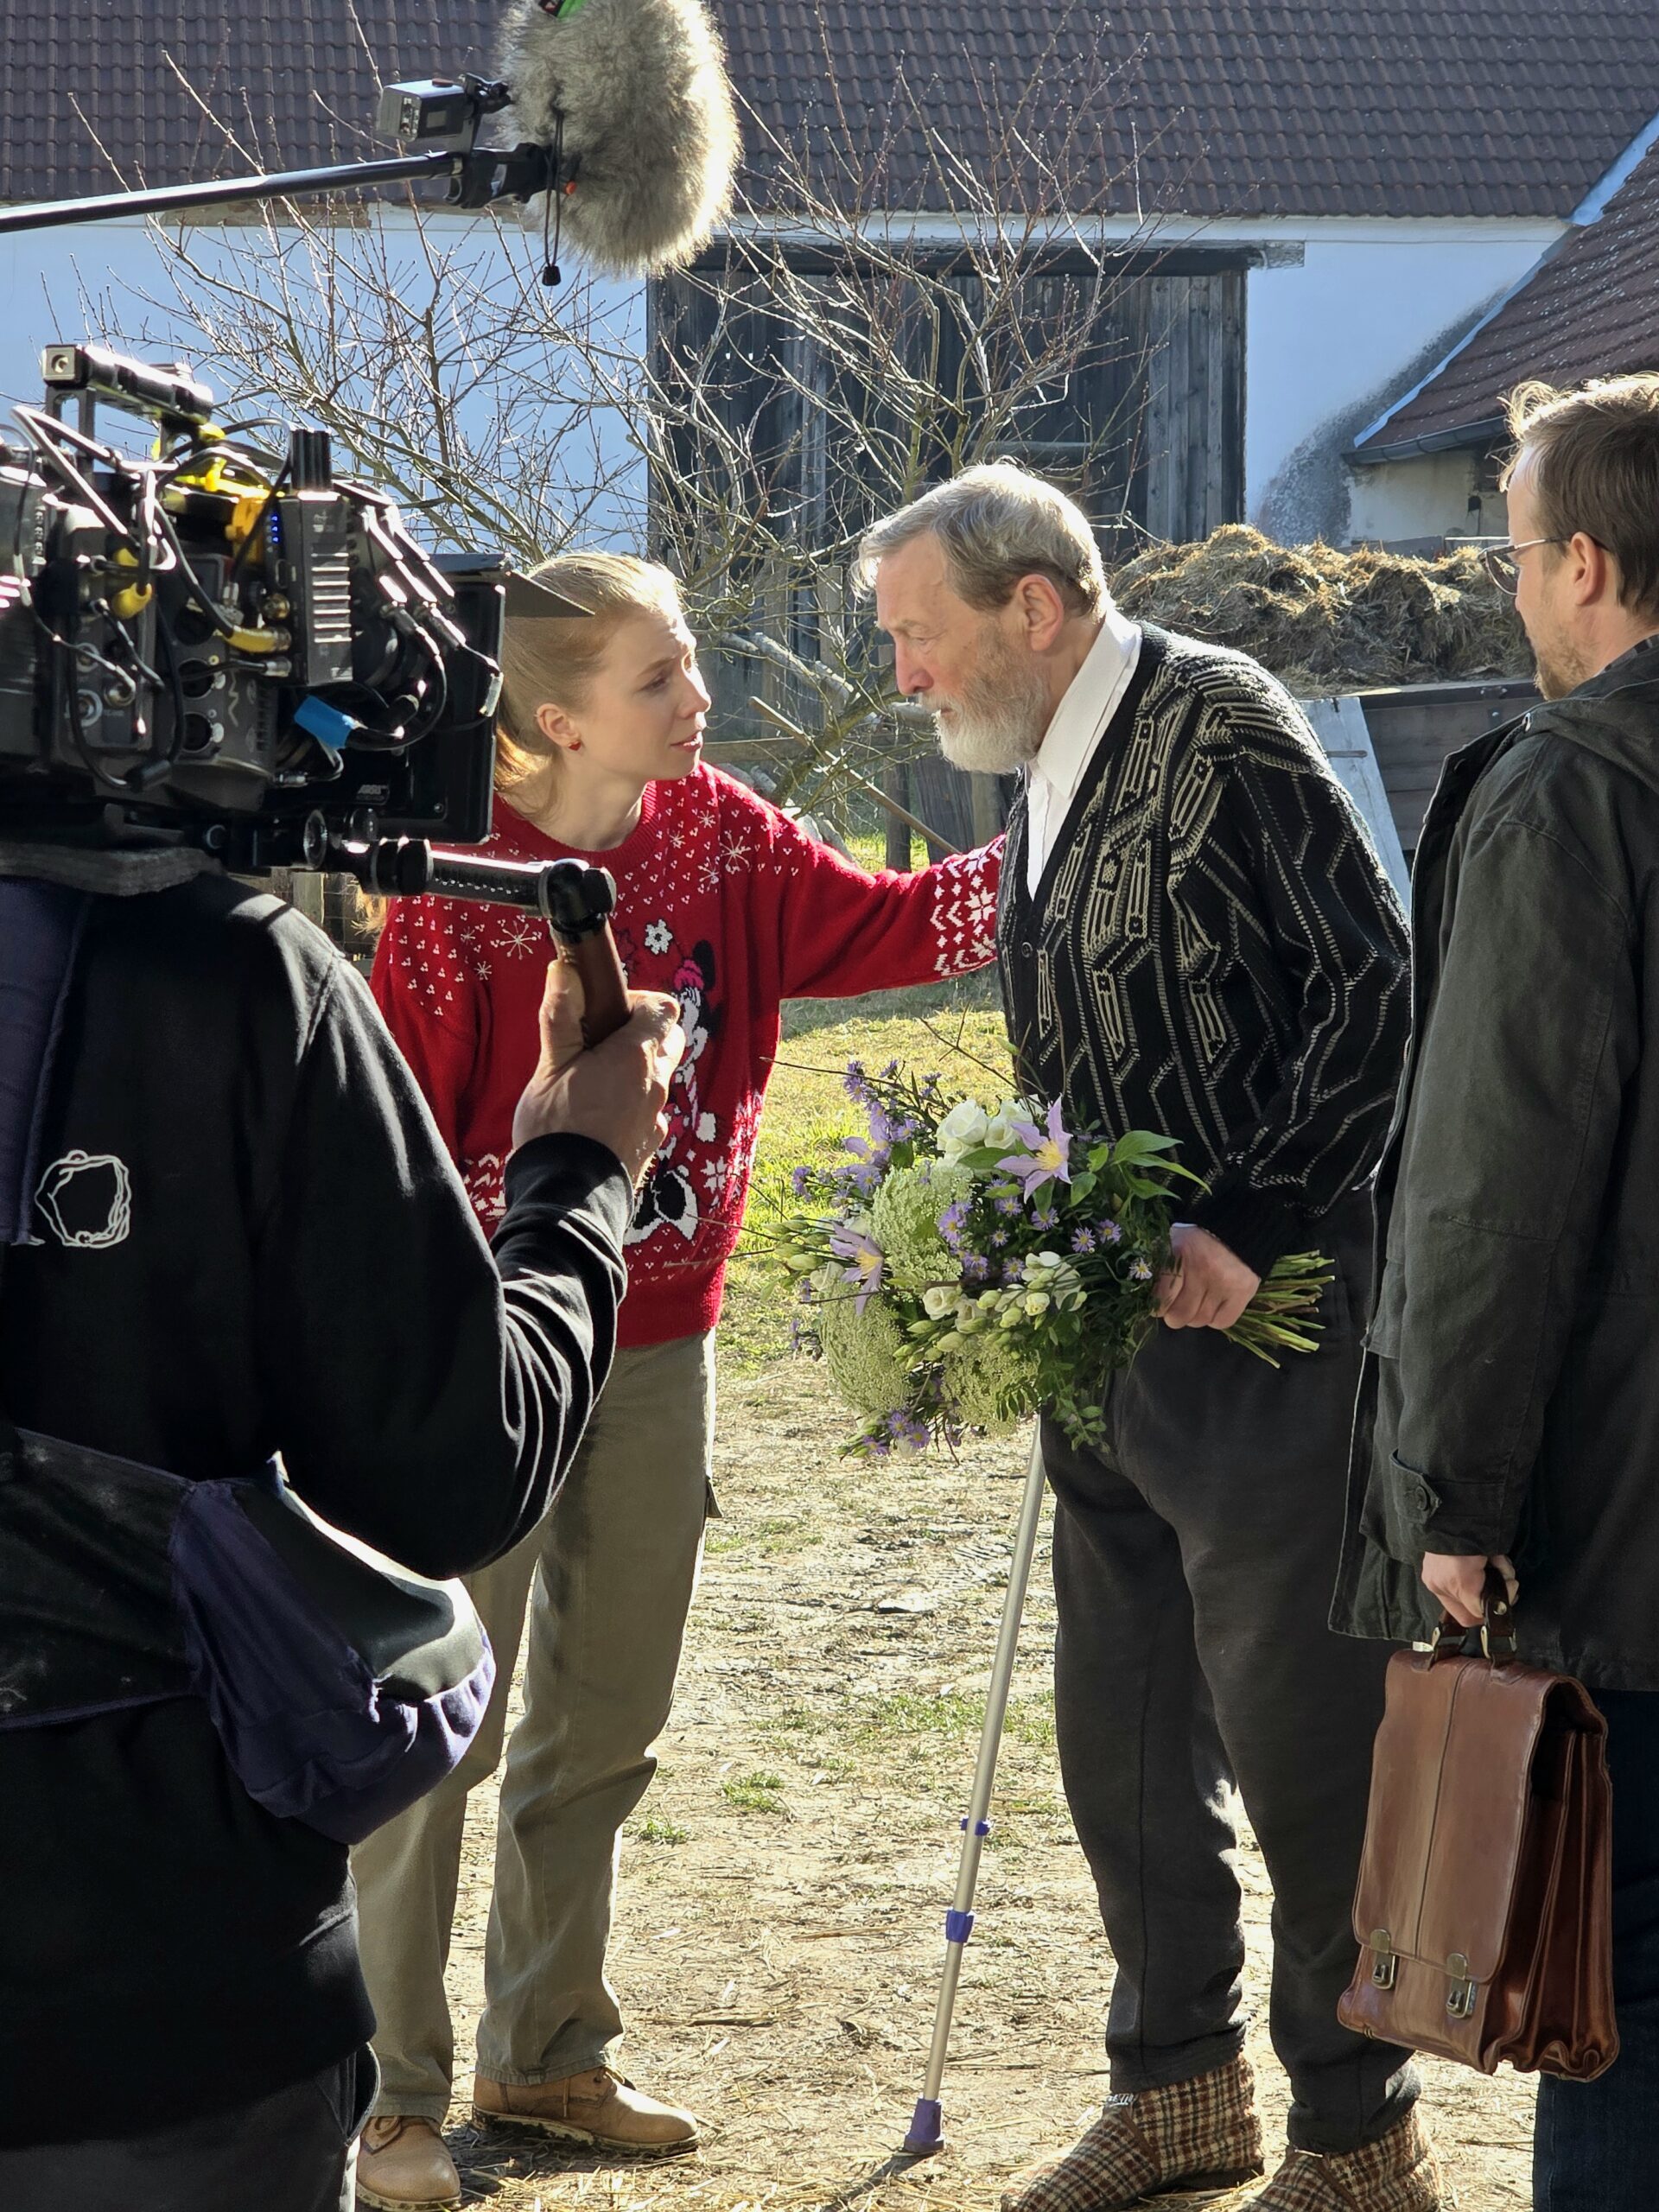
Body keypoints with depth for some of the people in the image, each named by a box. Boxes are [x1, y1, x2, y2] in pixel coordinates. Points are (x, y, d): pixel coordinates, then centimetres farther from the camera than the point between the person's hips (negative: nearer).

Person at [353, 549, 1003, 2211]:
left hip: (656, 1347, 7)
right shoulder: (459, 884, -16)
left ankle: (546, 2052, 29)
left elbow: (873, 929, 7)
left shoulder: (715, 836, 3)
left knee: (606, 1716, 15)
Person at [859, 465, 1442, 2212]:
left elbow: (1376, 990, -18)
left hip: (1263, 1332, -9)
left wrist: (1243, 1226, -21)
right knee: (1125, 1746, 15)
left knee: (1299, 1740, -2)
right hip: (1118, 1336, 9)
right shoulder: (1048, 787, 14)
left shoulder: (1218, 727, -13)